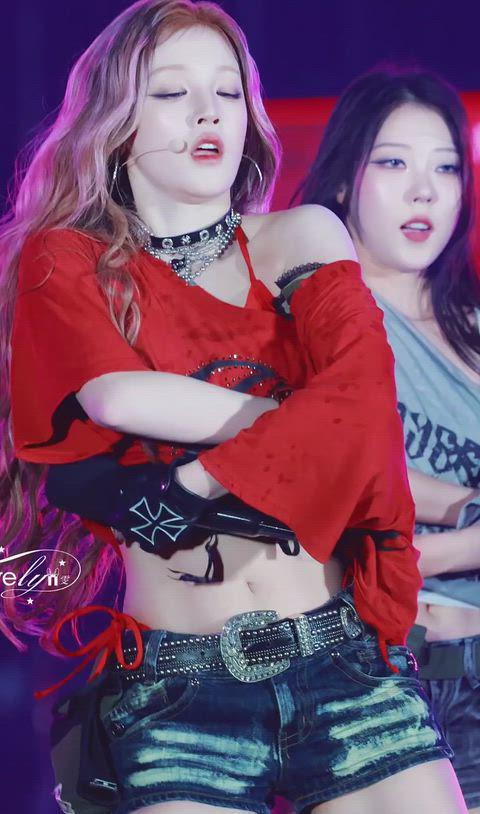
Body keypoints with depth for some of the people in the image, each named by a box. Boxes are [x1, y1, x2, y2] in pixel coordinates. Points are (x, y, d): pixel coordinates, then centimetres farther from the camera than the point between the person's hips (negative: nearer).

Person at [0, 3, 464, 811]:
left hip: (344, 655, 2)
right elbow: (115, 394, -12)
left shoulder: (302, 238, 10)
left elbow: (364, 403, -7)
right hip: (174, 684, -1)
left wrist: (189, 489, -14)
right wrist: (294, 419, -7)